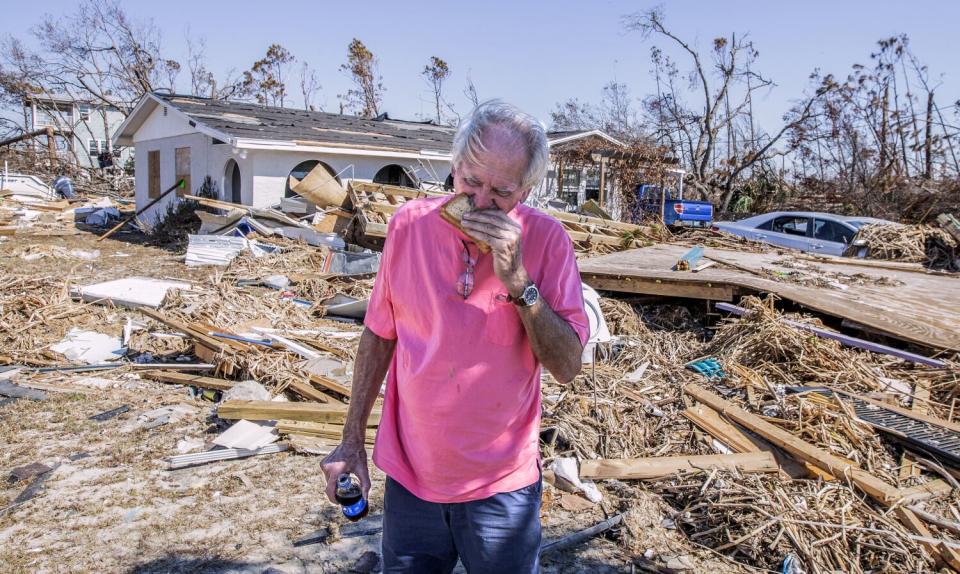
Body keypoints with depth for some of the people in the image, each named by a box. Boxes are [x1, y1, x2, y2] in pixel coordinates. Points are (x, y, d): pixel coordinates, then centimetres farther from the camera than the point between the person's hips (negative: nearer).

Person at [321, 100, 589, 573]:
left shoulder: (546, 239, -13)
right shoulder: (409, 223, -8)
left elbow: (567, 367, -14)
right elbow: (379, 335, 2)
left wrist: (519, 280, -27)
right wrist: (352, 439, 5)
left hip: (502, 486, -1)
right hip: (409, 476, 2)